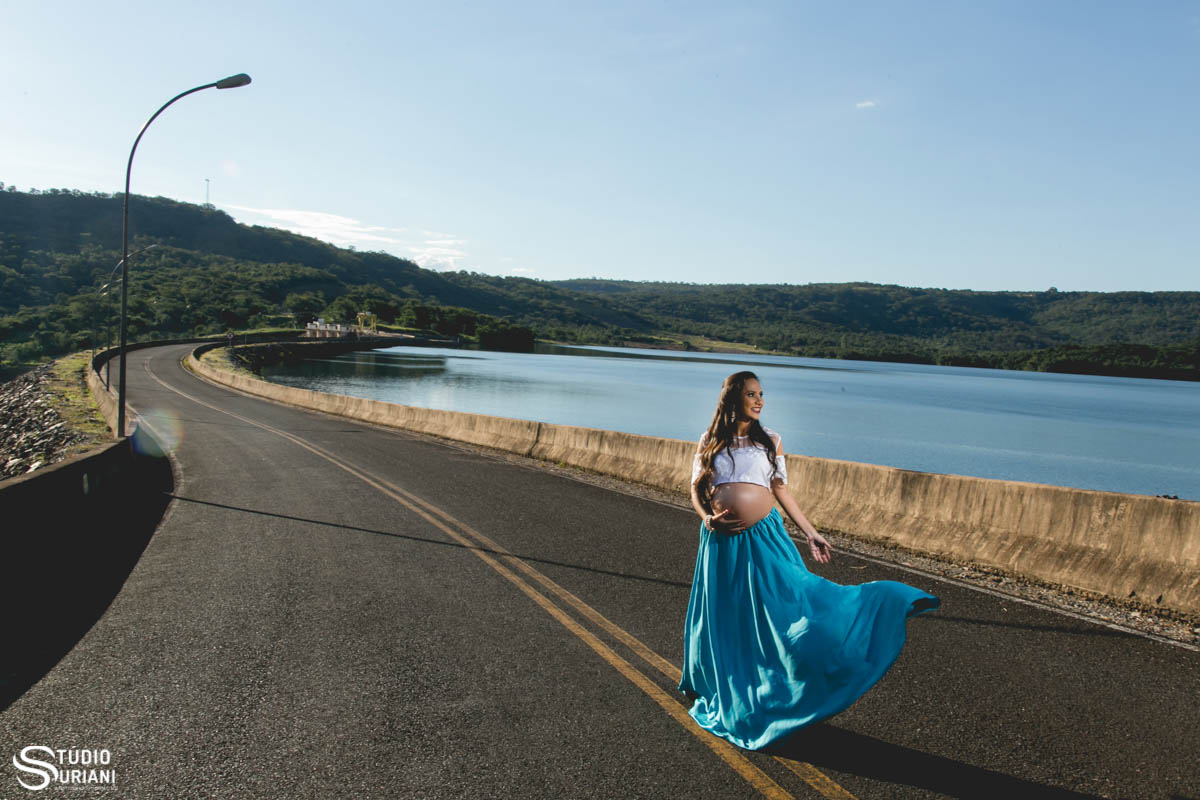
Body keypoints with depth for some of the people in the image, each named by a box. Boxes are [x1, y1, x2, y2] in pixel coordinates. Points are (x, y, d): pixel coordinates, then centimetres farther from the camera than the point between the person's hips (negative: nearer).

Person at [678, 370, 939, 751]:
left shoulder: (769, 440, 6)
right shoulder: (710, 442, 5)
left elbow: (781, 489, 7)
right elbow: (697, 489, 7)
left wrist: (811, 534, 4)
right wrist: (707, 518, -13)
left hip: (764, 537, 0)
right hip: (721, 542, 0)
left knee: (791, 602, -13)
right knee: (721, 618, 11)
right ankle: (717, 691, 33)